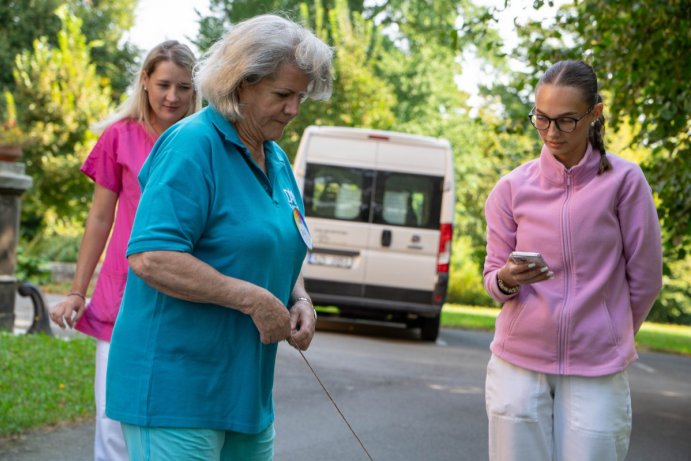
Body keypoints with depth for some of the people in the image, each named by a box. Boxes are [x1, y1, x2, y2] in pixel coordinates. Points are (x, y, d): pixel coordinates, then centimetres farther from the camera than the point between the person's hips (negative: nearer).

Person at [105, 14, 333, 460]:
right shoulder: (193, 145, -14)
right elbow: (150, 257, -24)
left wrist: (299, 300, 4)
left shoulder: (277, 159, 14)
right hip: (175, 387, -9)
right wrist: (253, 299, -22)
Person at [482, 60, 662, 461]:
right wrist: (507, 279, -15)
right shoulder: (512, 188, 2)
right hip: (518, 364, 2)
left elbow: (645, 278, 3)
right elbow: (492, 277, 7)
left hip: (597, 371, -2)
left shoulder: (623, 180, -5)